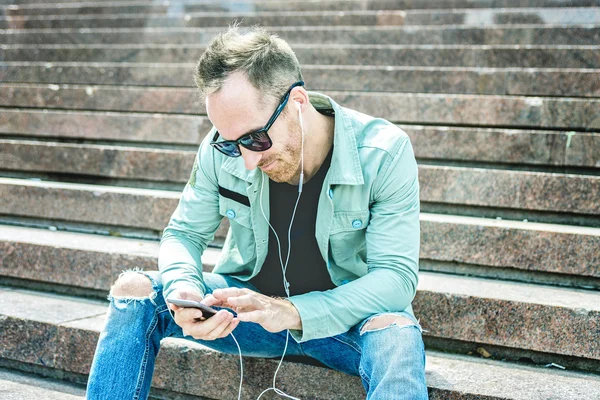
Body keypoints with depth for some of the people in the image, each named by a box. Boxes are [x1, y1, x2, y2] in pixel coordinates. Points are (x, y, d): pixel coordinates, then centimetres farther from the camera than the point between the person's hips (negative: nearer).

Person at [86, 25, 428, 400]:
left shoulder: (384, 153, -20)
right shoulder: (223, 151, -12)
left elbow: (397, 276, -22)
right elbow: (184, 234, 1)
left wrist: (292, 312, -35)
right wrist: (183, 291, -24)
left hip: (344, 315, -3)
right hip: (250, 301, 3)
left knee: (398, 336, -38)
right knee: (134, 290, -15)